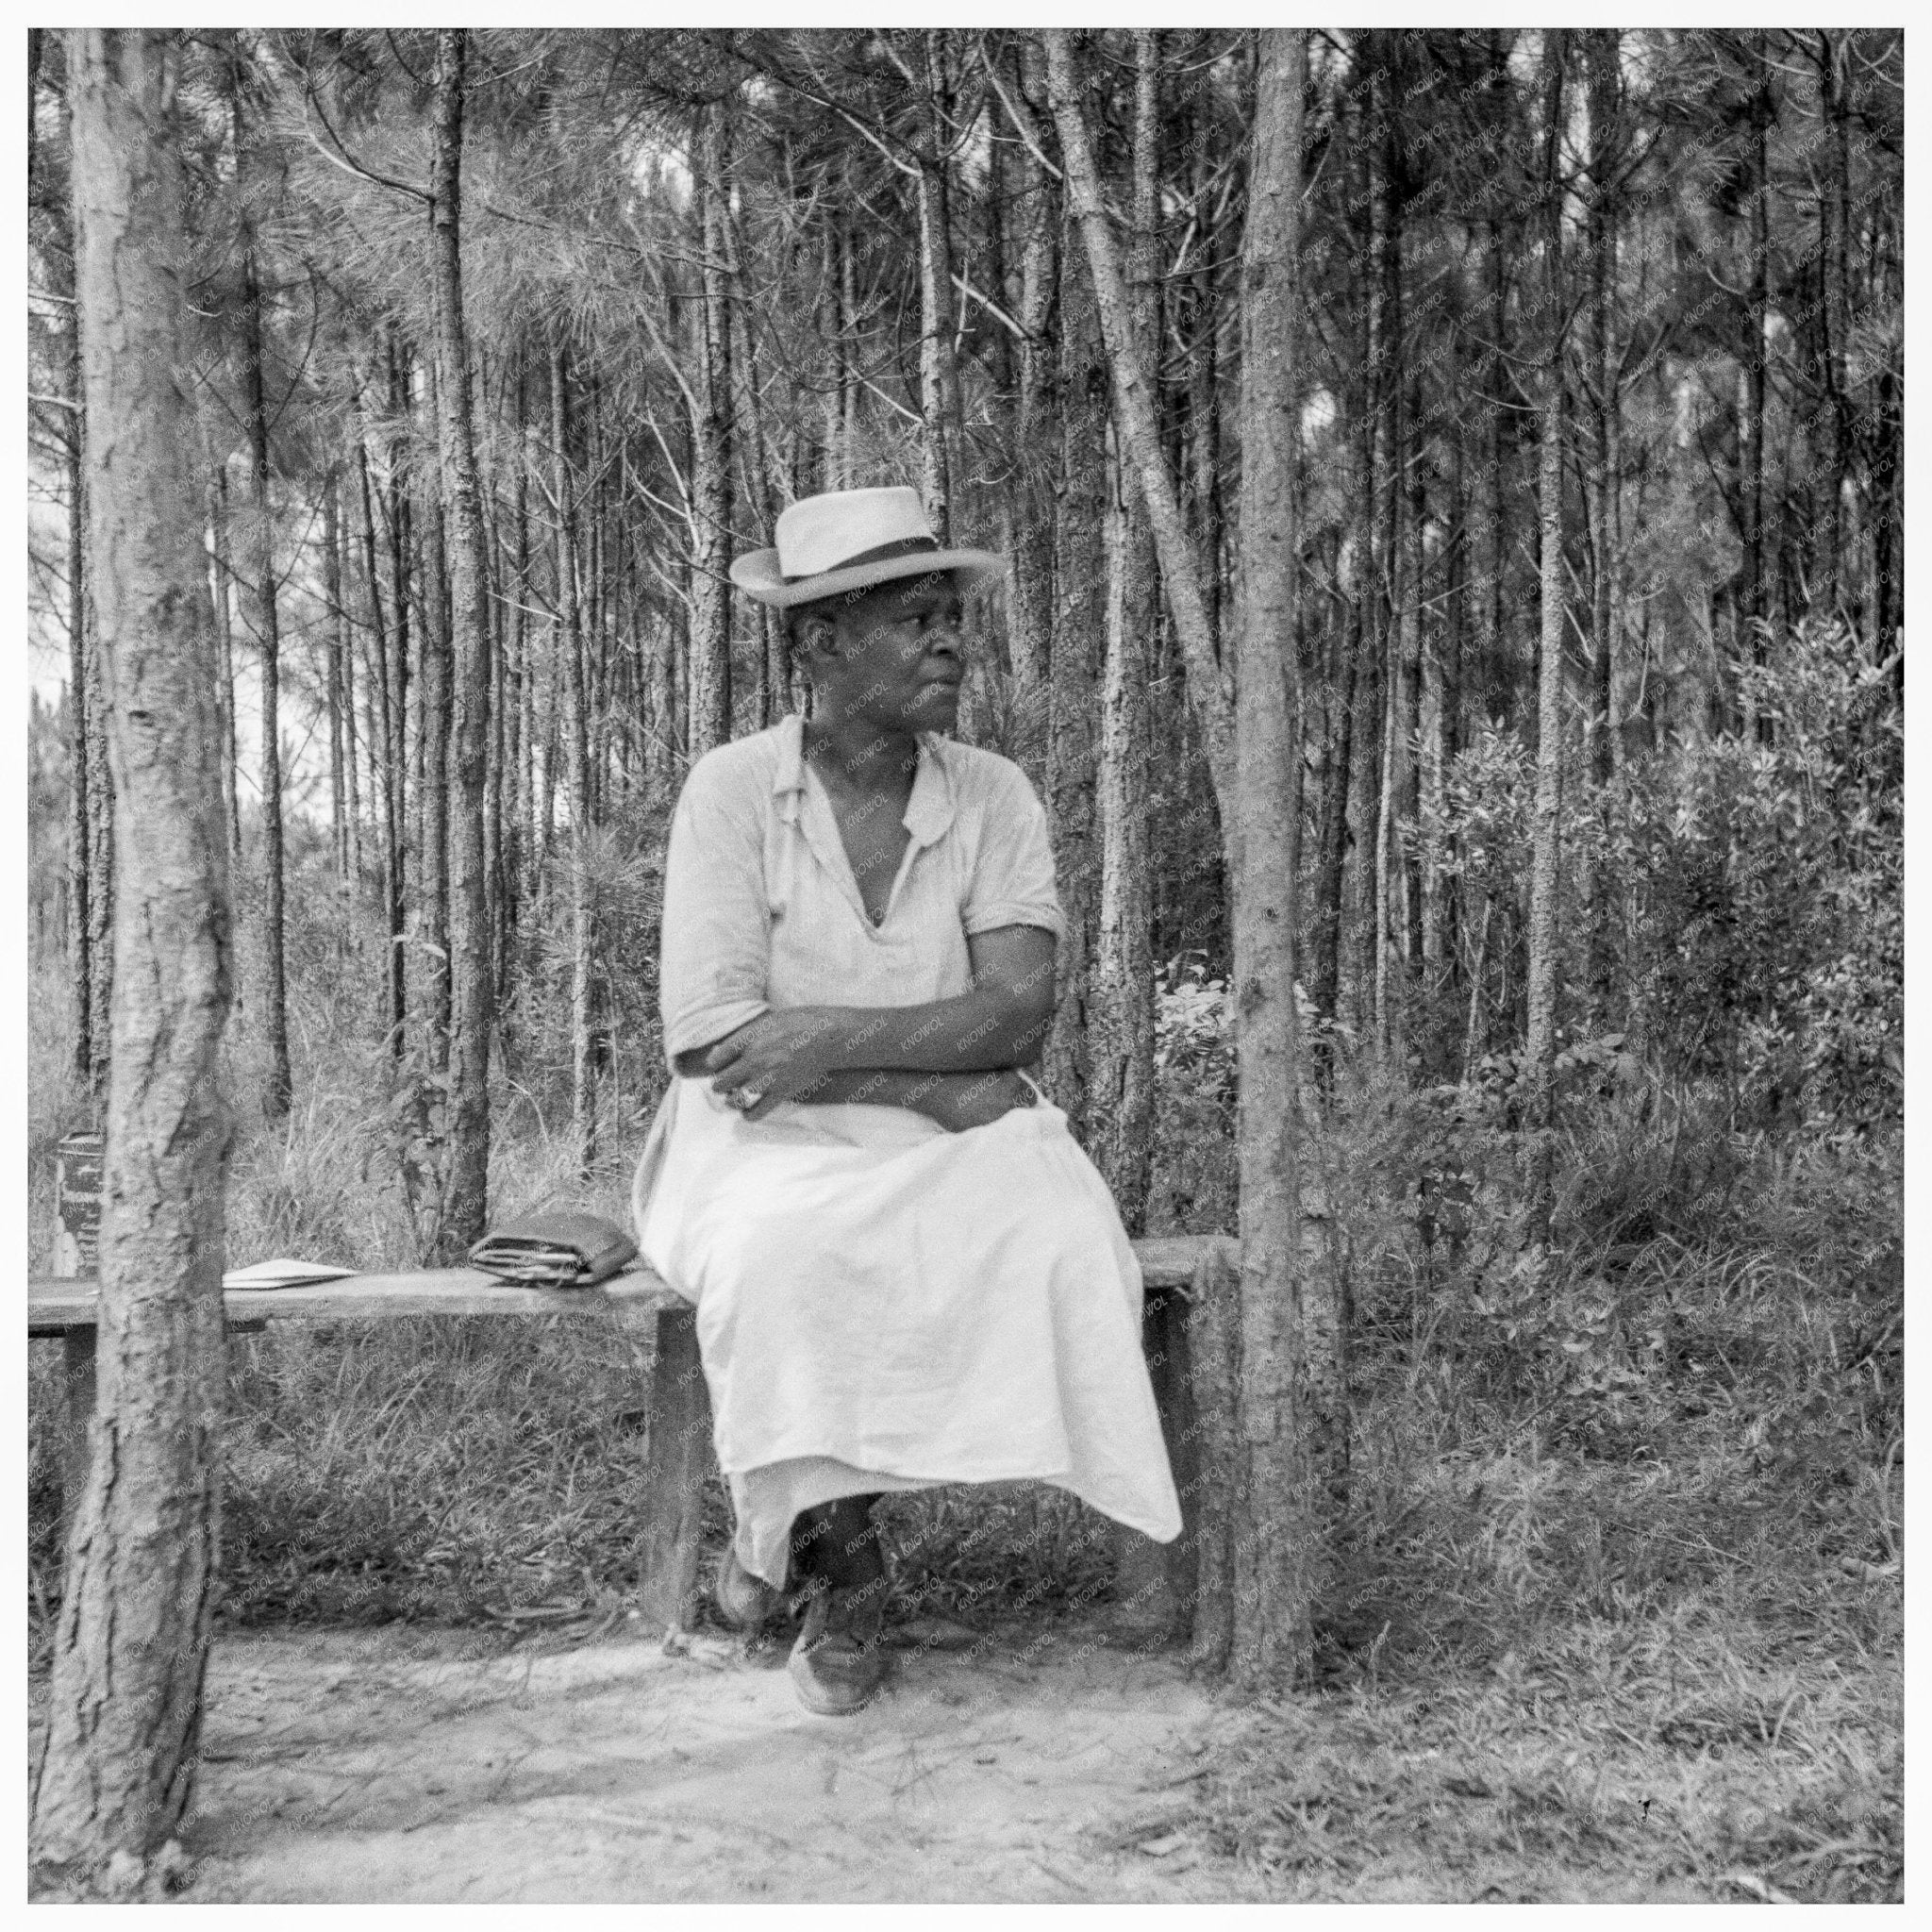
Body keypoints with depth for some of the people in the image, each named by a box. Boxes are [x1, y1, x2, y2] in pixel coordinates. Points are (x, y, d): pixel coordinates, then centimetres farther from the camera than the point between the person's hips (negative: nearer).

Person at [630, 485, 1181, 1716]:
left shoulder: (994, 795, 1)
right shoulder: (732, 791, -7)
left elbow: (1021, 1007, -11)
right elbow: (709, 1040, -15)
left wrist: (832, 1037, -24)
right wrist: (942, 1081, -17)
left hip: (949, 1148, 3)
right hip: (769, 1148, -2)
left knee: (1046, 1234, -29)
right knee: (787, 1256, -36)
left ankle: (798, 1517, -10)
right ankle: (841, 1552, -10)